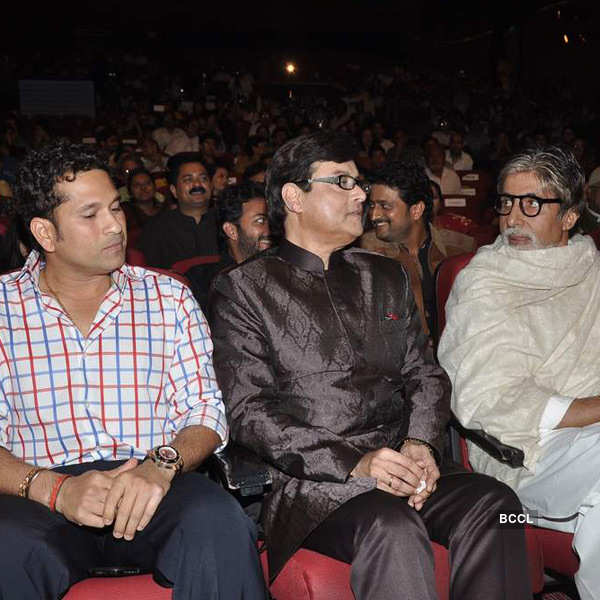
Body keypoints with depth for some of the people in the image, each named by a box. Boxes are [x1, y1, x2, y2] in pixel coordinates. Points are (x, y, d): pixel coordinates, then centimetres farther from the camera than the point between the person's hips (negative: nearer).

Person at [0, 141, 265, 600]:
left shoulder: (168, 298, 11)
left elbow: (205, 413, 7)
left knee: (220, 524, -32)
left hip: (154, 483, 1)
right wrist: (55, 488, -18)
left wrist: (161, 464, -15)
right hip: (43, 491, 0)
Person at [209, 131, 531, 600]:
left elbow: (425, 374, 15)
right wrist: (352, 463, -17)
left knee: (493, 503, -23)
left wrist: (421, 444, -7)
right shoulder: (242, 289, 3)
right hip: (310, 482, -5)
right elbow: (248, 411, -6)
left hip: (403, 465, 5)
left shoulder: (386, 277, 20)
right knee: (392, 529, -35)